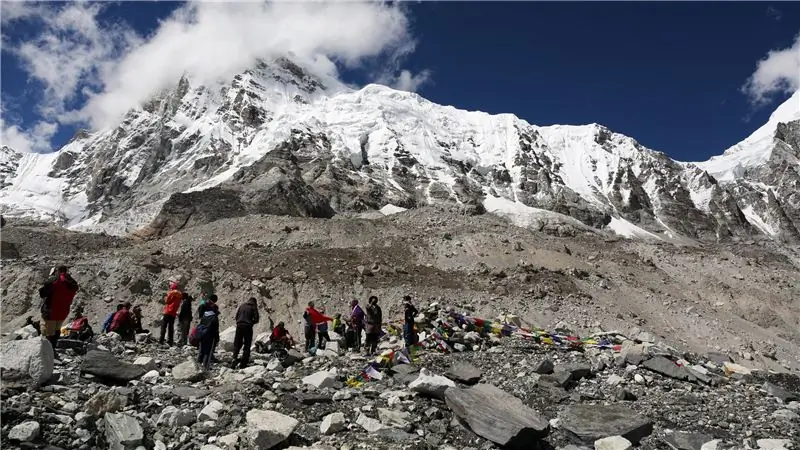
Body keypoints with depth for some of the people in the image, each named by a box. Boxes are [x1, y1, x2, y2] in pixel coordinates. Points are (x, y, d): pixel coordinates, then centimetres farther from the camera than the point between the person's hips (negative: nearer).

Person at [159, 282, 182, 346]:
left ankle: (161, 340, -10)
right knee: (171, 327, 10)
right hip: (174, 313, 7)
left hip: (168, 312, -6)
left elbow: (167, 301, -5)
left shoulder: (171, 293, -8)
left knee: (163, 326, -3)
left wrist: (165, 298, 12)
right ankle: (170, 341, 8)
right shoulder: (180, 294, 12)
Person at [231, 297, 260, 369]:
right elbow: (256, 319, -2)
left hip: (239, 326, 3)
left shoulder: (242, 305, 13)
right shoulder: (254, 307, 2)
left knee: (237, 344, 11)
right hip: (248, 327, -3)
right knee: (247, 345, 4)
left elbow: (236, 315, 11)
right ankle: (243, 363, 0)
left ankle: (235, 357, -12)